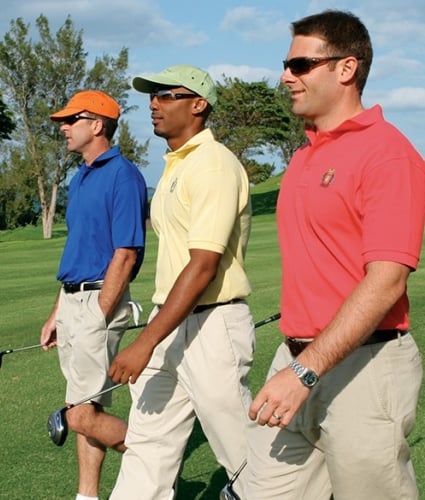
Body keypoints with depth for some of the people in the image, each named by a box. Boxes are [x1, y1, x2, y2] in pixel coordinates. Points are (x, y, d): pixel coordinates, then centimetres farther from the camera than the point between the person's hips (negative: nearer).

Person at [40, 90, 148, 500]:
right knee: (86, 409, 12)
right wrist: (57, 314, 18)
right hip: (72, 299, 9)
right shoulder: (79, 179, 15)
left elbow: (126, 254, -18)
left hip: (99, 301, -9)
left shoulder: (122, 175, -13)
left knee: (83, 415, -8)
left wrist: (98, 317, -20)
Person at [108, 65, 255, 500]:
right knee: (146, 442, 12)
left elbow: (203, 265, -23)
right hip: (170, 323, 10)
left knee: (243, 448, 2)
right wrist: (152, 337, 17)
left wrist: (146, 342, -26)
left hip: (211, 326, -9)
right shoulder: (175, 165, 15)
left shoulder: (213, 165, -16)